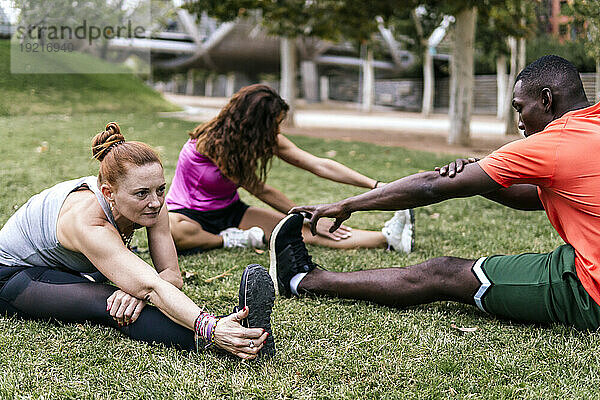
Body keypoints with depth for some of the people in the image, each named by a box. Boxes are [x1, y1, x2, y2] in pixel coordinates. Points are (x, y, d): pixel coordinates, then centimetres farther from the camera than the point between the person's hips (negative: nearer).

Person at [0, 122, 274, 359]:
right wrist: (210, 330, -60)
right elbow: (152, 287, -48)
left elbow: (172, 275, -19)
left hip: (66, 272, 10)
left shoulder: (151, 205, -19)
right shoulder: (87, 222, -39)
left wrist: (141, 290, -42)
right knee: (107, 303, -34)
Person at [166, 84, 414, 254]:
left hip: (229, 211, 5)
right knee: (168, 230, -44)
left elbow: (319, 165, -8)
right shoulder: (212, 142, -27)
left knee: (303, 231, -17)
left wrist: (377, 186, -14)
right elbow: (261, 191, -20)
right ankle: (230, 240, -24)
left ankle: (388, 237, -28)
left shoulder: (268, 139, -8)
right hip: (189, 213, -5)